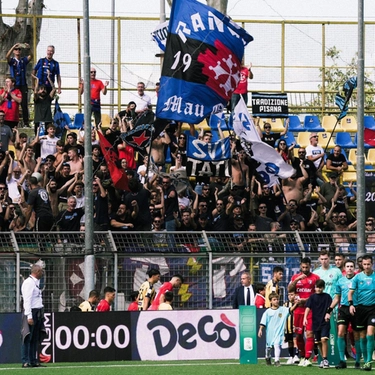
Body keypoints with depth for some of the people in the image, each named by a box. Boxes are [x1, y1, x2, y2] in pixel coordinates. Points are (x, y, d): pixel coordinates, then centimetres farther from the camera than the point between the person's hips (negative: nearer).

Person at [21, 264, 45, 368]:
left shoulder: (36, 282, 18)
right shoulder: (29, 283, -11)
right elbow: (27, 300, -17)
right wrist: (29, 316, -21)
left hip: (38, 312, 9)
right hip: (31, 312, -9)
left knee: (35, 339, 9)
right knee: (28, 338, -8)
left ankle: (34, 361, 11)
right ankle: (25, 361, -9)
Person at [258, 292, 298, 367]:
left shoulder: (282, 309, 1)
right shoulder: (268, 312, -2)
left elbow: (290, 310, -11)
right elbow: (263, 322, -2)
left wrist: (295, 304, -25)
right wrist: (260, 330, -8)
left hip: (278, 332, -1)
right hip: (269, 332, 1)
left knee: (277, 345, -19)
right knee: (268, 346, 16)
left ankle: (277, 360, -19)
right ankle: (268, 358, 41)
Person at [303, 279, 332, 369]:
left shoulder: (327, 296, 1)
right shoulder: (312, 297, 5)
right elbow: (308, 307, -2)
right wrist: (305, 318, -14)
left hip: (325, 322, -3)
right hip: (316, 322, 3)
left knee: (323, 339, -17)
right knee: (319, 342, 10)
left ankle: (325, 359, -13)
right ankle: (323, 359, 23)